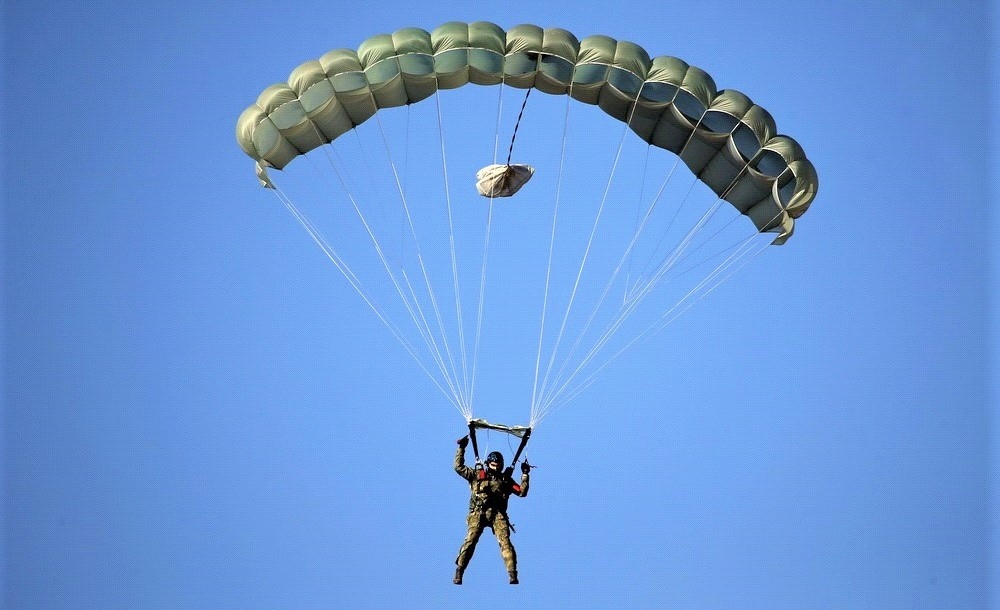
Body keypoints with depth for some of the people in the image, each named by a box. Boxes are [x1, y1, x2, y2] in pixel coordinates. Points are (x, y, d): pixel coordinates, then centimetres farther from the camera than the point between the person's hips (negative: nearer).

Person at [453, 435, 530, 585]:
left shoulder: (506, 480, 20)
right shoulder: (477, 475, 17)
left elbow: (522, 492, 17)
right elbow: (458, 467, 15)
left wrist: (525, 475, 11)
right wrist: (461, 449, 13)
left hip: (498, 514, 1)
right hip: (478, 513, -1)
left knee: (505, 541, -16)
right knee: (470, 540, -17)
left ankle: (513, 575, -23)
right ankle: (459, 573, -15)